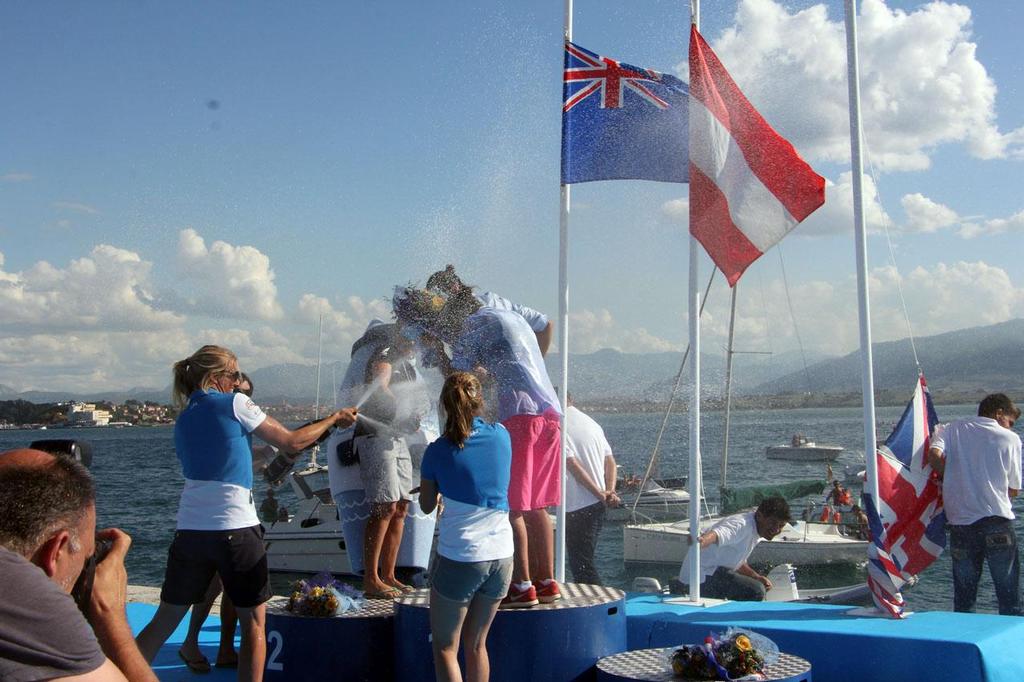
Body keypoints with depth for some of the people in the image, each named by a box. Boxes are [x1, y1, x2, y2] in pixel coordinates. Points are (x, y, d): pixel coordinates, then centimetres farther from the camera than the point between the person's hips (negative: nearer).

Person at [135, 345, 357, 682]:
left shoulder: (183, 420, 16)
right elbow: (291, 442, 0)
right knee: (253, 623, 8)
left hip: (190, 528, 6)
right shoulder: (234, 403, -2)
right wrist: (333, 418, 13)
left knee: (165, 620, 15)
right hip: (235, 528, -6)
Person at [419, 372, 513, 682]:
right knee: (476, 644, 19)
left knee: (445, 647, 10)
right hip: (501, 555, 4)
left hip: (459, 558, -4)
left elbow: (427, 506, 5)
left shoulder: (438, 451, -8)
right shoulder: (501, 435, 0)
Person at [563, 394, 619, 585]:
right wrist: (609, 492, 1)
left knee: (581, 565, -2)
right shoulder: (592, 423, 13)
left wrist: (600, 494, -13)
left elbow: (573, 465, -19)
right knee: (585, 561, 18)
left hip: (576, 507, -8)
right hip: (597, 505, 8)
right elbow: (610, 461, 12)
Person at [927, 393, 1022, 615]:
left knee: (963, 598, 11)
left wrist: (954, 481, 8)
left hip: (960, 522, 2)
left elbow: (934, 455, -9)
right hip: (997, 522, -2)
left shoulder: (953, 429, 9)